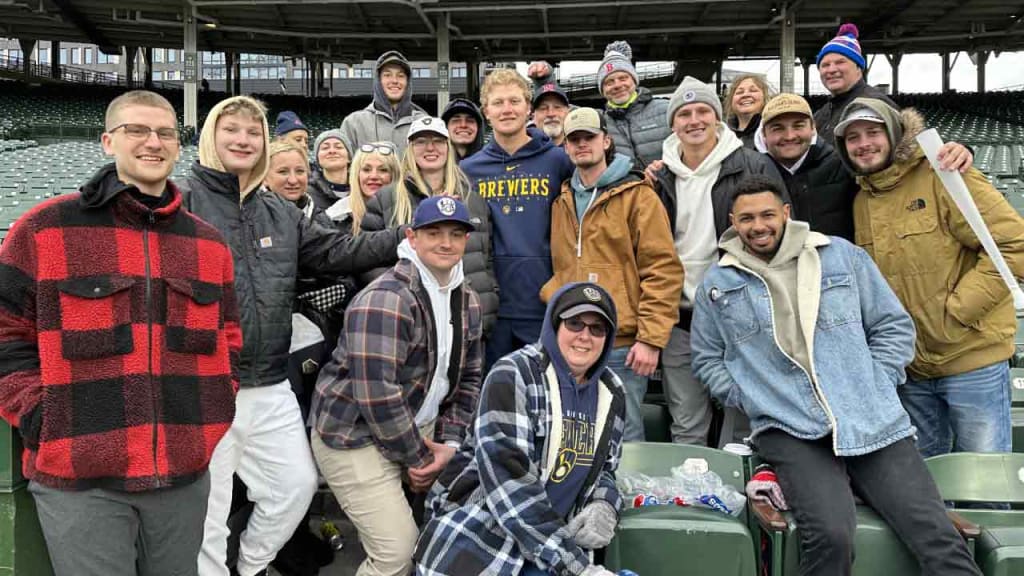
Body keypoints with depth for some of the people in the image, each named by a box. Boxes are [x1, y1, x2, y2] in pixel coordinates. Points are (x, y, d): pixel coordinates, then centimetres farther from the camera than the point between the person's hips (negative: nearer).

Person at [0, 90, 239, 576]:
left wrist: (214, 416, 6)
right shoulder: (45, 229, -3)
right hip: (78, 479, -3)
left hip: (186, 473, 4)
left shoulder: (208, 241, 9)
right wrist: (41, 423, -9)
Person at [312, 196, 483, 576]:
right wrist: (418, 458, -16)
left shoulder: (467, 301, 4)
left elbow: (468, 378, 9)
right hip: (357, 436, -8)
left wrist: (449, 442, -3)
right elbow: (378, 397, -26)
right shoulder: (385, 301, -23)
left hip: (419, 429, 8)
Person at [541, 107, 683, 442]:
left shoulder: (636, 196, -2)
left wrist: (651, 338, -13)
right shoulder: (561, 203, 15)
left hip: (622, 347, -5)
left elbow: (663, 270, -9)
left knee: (624, 438, 2)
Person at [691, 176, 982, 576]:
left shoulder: (842, 256, 9)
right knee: (831, 534, -25)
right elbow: (706, 360, 15)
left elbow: (894, 326, 14)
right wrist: (754, 400, 1)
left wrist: (872, 387, 2)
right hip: (789, 431, -1)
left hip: (874, 422, 2)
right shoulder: (717, 284, 9)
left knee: (939, 539, -11)